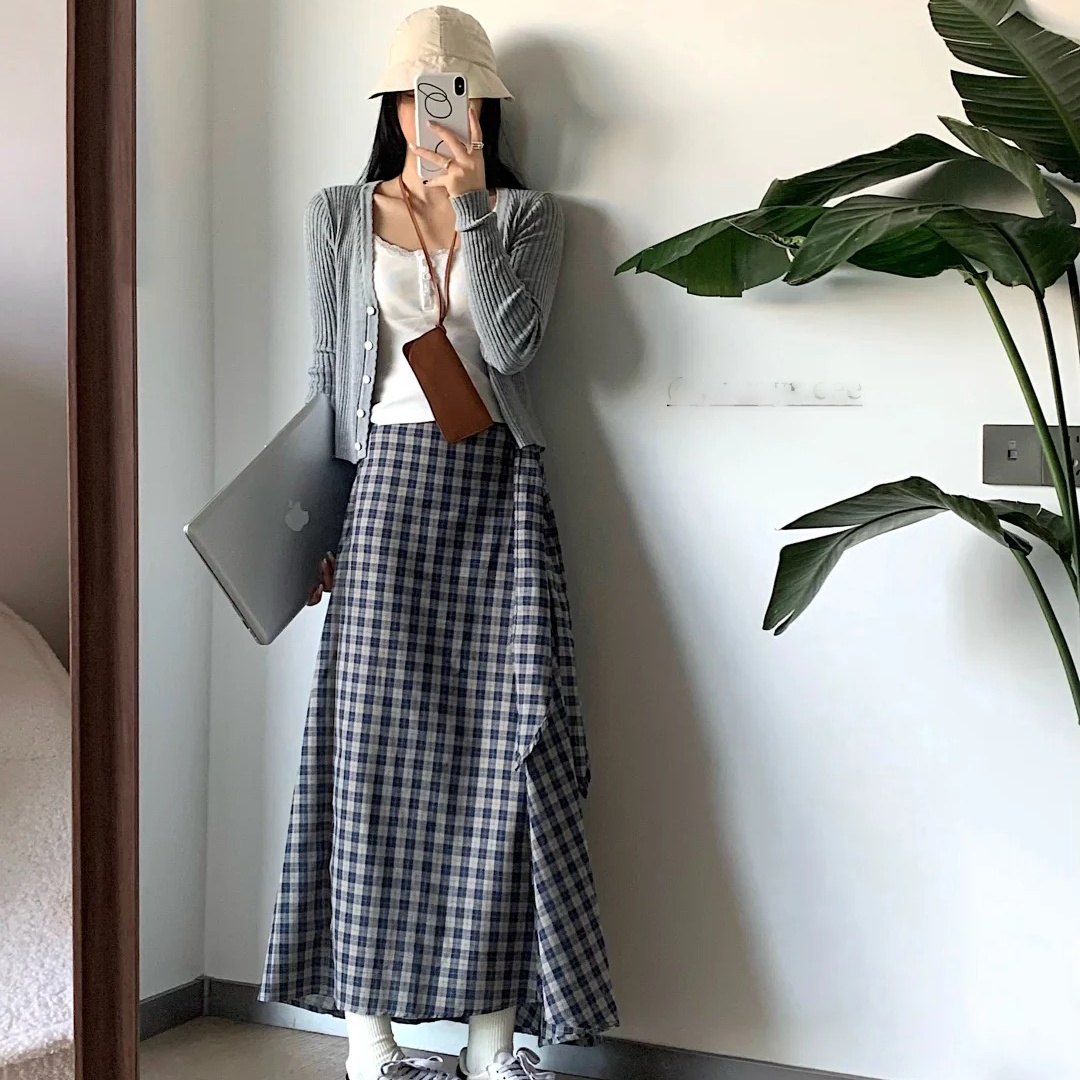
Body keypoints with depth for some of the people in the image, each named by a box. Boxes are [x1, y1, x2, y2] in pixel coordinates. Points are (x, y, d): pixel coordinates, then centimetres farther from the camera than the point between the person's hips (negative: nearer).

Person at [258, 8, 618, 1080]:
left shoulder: (525, 216, 12)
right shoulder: (340, 216, 12)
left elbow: (512, 343, -5)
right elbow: (327, 375, 11)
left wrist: (471, 207, -12)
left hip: (495, 488, 1)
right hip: (387, 481, 0)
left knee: (503, 744, -5)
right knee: (375, 745, -4)